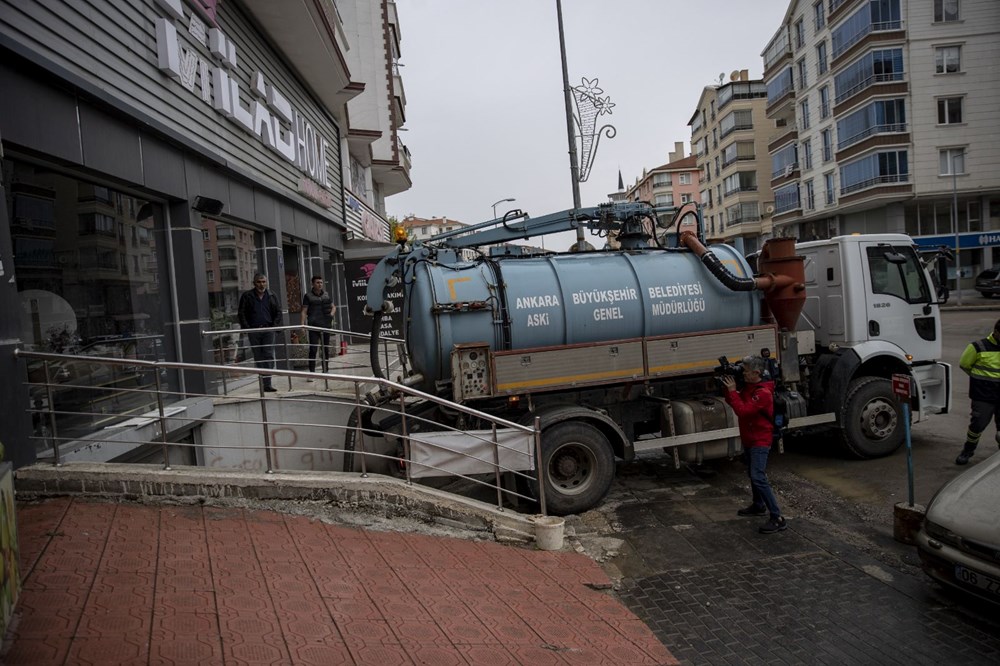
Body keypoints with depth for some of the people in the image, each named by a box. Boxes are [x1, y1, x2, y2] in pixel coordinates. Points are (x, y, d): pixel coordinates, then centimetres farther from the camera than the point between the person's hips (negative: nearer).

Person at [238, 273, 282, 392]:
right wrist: (246, 328, -6)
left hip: (268, 329, 0)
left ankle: (267, 384, -8)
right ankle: (263, 382, 14)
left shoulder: (271, 296, 9)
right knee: (258, 358, 5)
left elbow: (278, 312, 12)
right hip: (253, 330, 0)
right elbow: (241, 313, 3)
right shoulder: (247, 296, 4)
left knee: (269, 356, -7)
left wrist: (275, 325, -1)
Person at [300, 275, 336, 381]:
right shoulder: (308, 296, 1)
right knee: (313, 349, -9)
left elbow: (333, 307, 20)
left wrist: (332, 313, -1)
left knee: (326, 348, 11)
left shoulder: (327, 295, 12)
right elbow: (304, 311, -2)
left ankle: (325, 370, 22)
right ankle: (311, 373, -7)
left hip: (326, 325, 4)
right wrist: (303, 323, -12)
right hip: (313, 326, -4)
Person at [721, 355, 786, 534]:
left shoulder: (763, 393, -24)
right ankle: (758, 506, 41)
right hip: (748, 439, 10)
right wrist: (728, 388, -2)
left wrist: (732, 390, -25)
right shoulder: (748, 386, 4)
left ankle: (777, 518, -15)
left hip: (760, 441, -10)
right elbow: (733, 402, 12)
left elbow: (742, 410, -31)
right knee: (752, 473, 22)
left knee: (758, 478, -18)